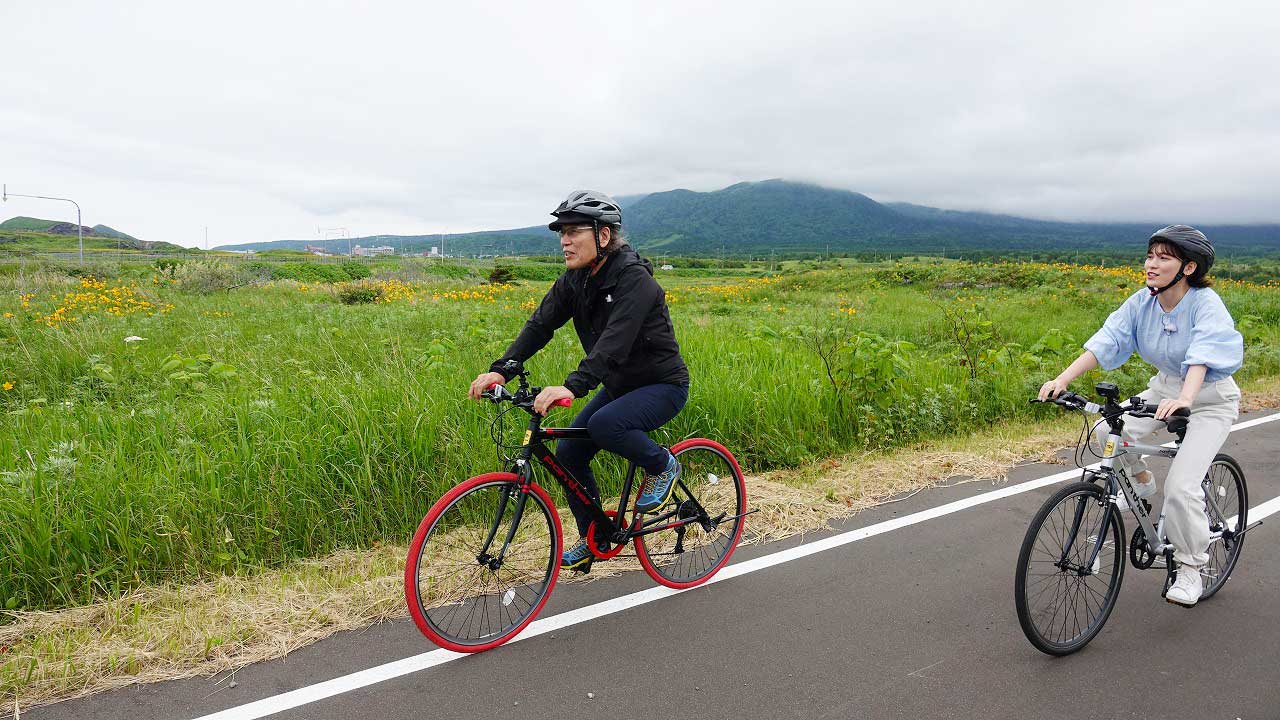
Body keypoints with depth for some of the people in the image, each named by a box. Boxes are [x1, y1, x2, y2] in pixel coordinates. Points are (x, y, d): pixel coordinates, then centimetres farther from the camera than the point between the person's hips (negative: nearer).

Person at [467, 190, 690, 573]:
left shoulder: (634, 279, -25)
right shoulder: (574, 281, -2)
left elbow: (615, 340, -39)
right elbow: (540, 325, -9)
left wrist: (572, 386, -52)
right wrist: (500, 369, -23)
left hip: (663, 384, -8)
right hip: (620, 384, 8)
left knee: (603, 424, -33)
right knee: (568, 452, 0)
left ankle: (662, 465, -4)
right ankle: (594, 539, 18)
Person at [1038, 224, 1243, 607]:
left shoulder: (1206, 304, -24)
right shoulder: (1142, 302, -9)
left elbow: (1202, 356, -40)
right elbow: (1105, 342, -19)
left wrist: (1184, 398, -58)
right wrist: (1061, 380, -33)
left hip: (1210, 399, -5)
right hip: (1165, 388, 6)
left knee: (1181, 487, -17)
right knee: (1107, 430, -18)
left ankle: (1190, 570, 6)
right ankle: (1141, 482, 14)